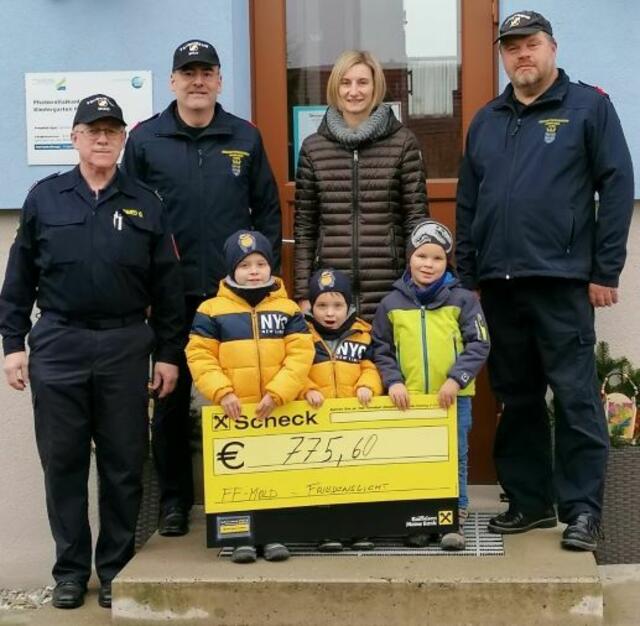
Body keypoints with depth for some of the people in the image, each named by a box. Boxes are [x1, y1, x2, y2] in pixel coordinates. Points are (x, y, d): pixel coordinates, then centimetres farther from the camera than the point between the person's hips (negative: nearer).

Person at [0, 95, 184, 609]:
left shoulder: (145, 203, 6)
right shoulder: (45, 198, 5)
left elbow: (166, 285, 7)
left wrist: (169, 352, 4)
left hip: (126, 346, 0)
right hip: (58, 345, 0)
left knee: (123, 464, 5)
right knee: (63, 462, 6)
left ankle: (116, 569, 19)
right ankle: (71, 570, 18)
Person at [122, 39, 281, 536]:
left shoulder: (245, 137, 5)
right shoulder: (145, 139, 2)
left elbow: (268, 210, 8)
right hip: (172, 291, 0)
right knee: (172, 396, 7)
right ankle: (175, 498, 20)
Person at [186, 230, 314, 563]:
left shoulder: (288, 309, 5)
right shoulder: (211, 311, 1)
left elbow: (300, 354, -3)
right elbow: (199, 356, -4)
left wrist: (277, 393, -15)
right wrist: (222, 392, -16)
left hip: (278, 412, 1)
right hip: (233, 412, -1)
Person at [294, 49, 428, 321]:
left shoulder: (403, 143, 3)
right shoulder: (313, 148, 8)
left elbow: (417, 218, 3)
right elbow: (303, 227, 9)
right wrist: (303, 294, 5)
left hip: (389, 290, -1)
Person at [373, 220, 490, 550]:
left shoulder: (463, 300, -1)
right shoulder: (392, 303, 3)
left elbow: (478, 345, -5)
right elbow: (381, 350, 7)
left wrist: (456, 378, -16)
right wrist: (392, 381, -7)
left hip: (453, 398, -1)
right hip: (408, 399, 2)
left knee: (453, 460, 5)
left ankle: (455, 519, 15)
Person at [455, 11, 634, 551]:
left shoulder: (589, 106, 1)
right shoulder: (486, 120, 16)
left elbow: (617, 187, -4)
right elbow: (467, 203, 17)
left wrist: (605, 271, -8)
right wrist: (467, 275, 11)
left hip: (561, 281, -5)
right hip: (499, 282, 5)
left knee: (575, 397, -3)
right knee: (516, 398, 11)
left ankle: (582, 510, 4)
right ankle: (529, 500, 21)